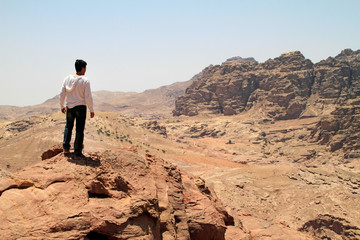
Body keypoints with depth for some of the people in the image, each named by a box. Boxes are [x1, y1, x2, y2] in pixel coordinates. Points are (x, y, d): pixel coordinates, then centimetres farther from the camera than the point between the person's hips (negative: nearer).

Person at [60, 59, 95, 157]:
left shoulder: (68, 78, 1)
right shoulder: (85, 80, -11)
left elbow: (62, 94, 5)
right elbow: (88, 97, -13)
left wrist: (62, 106, 18)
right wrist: (91, 110, -4)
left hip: (69, 107, 4)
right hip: (80, 107, -4)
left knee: (68, 127, 23)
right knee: (79, 129, 4)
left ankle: (66, 147, 24)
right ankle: (77, 151, 6)